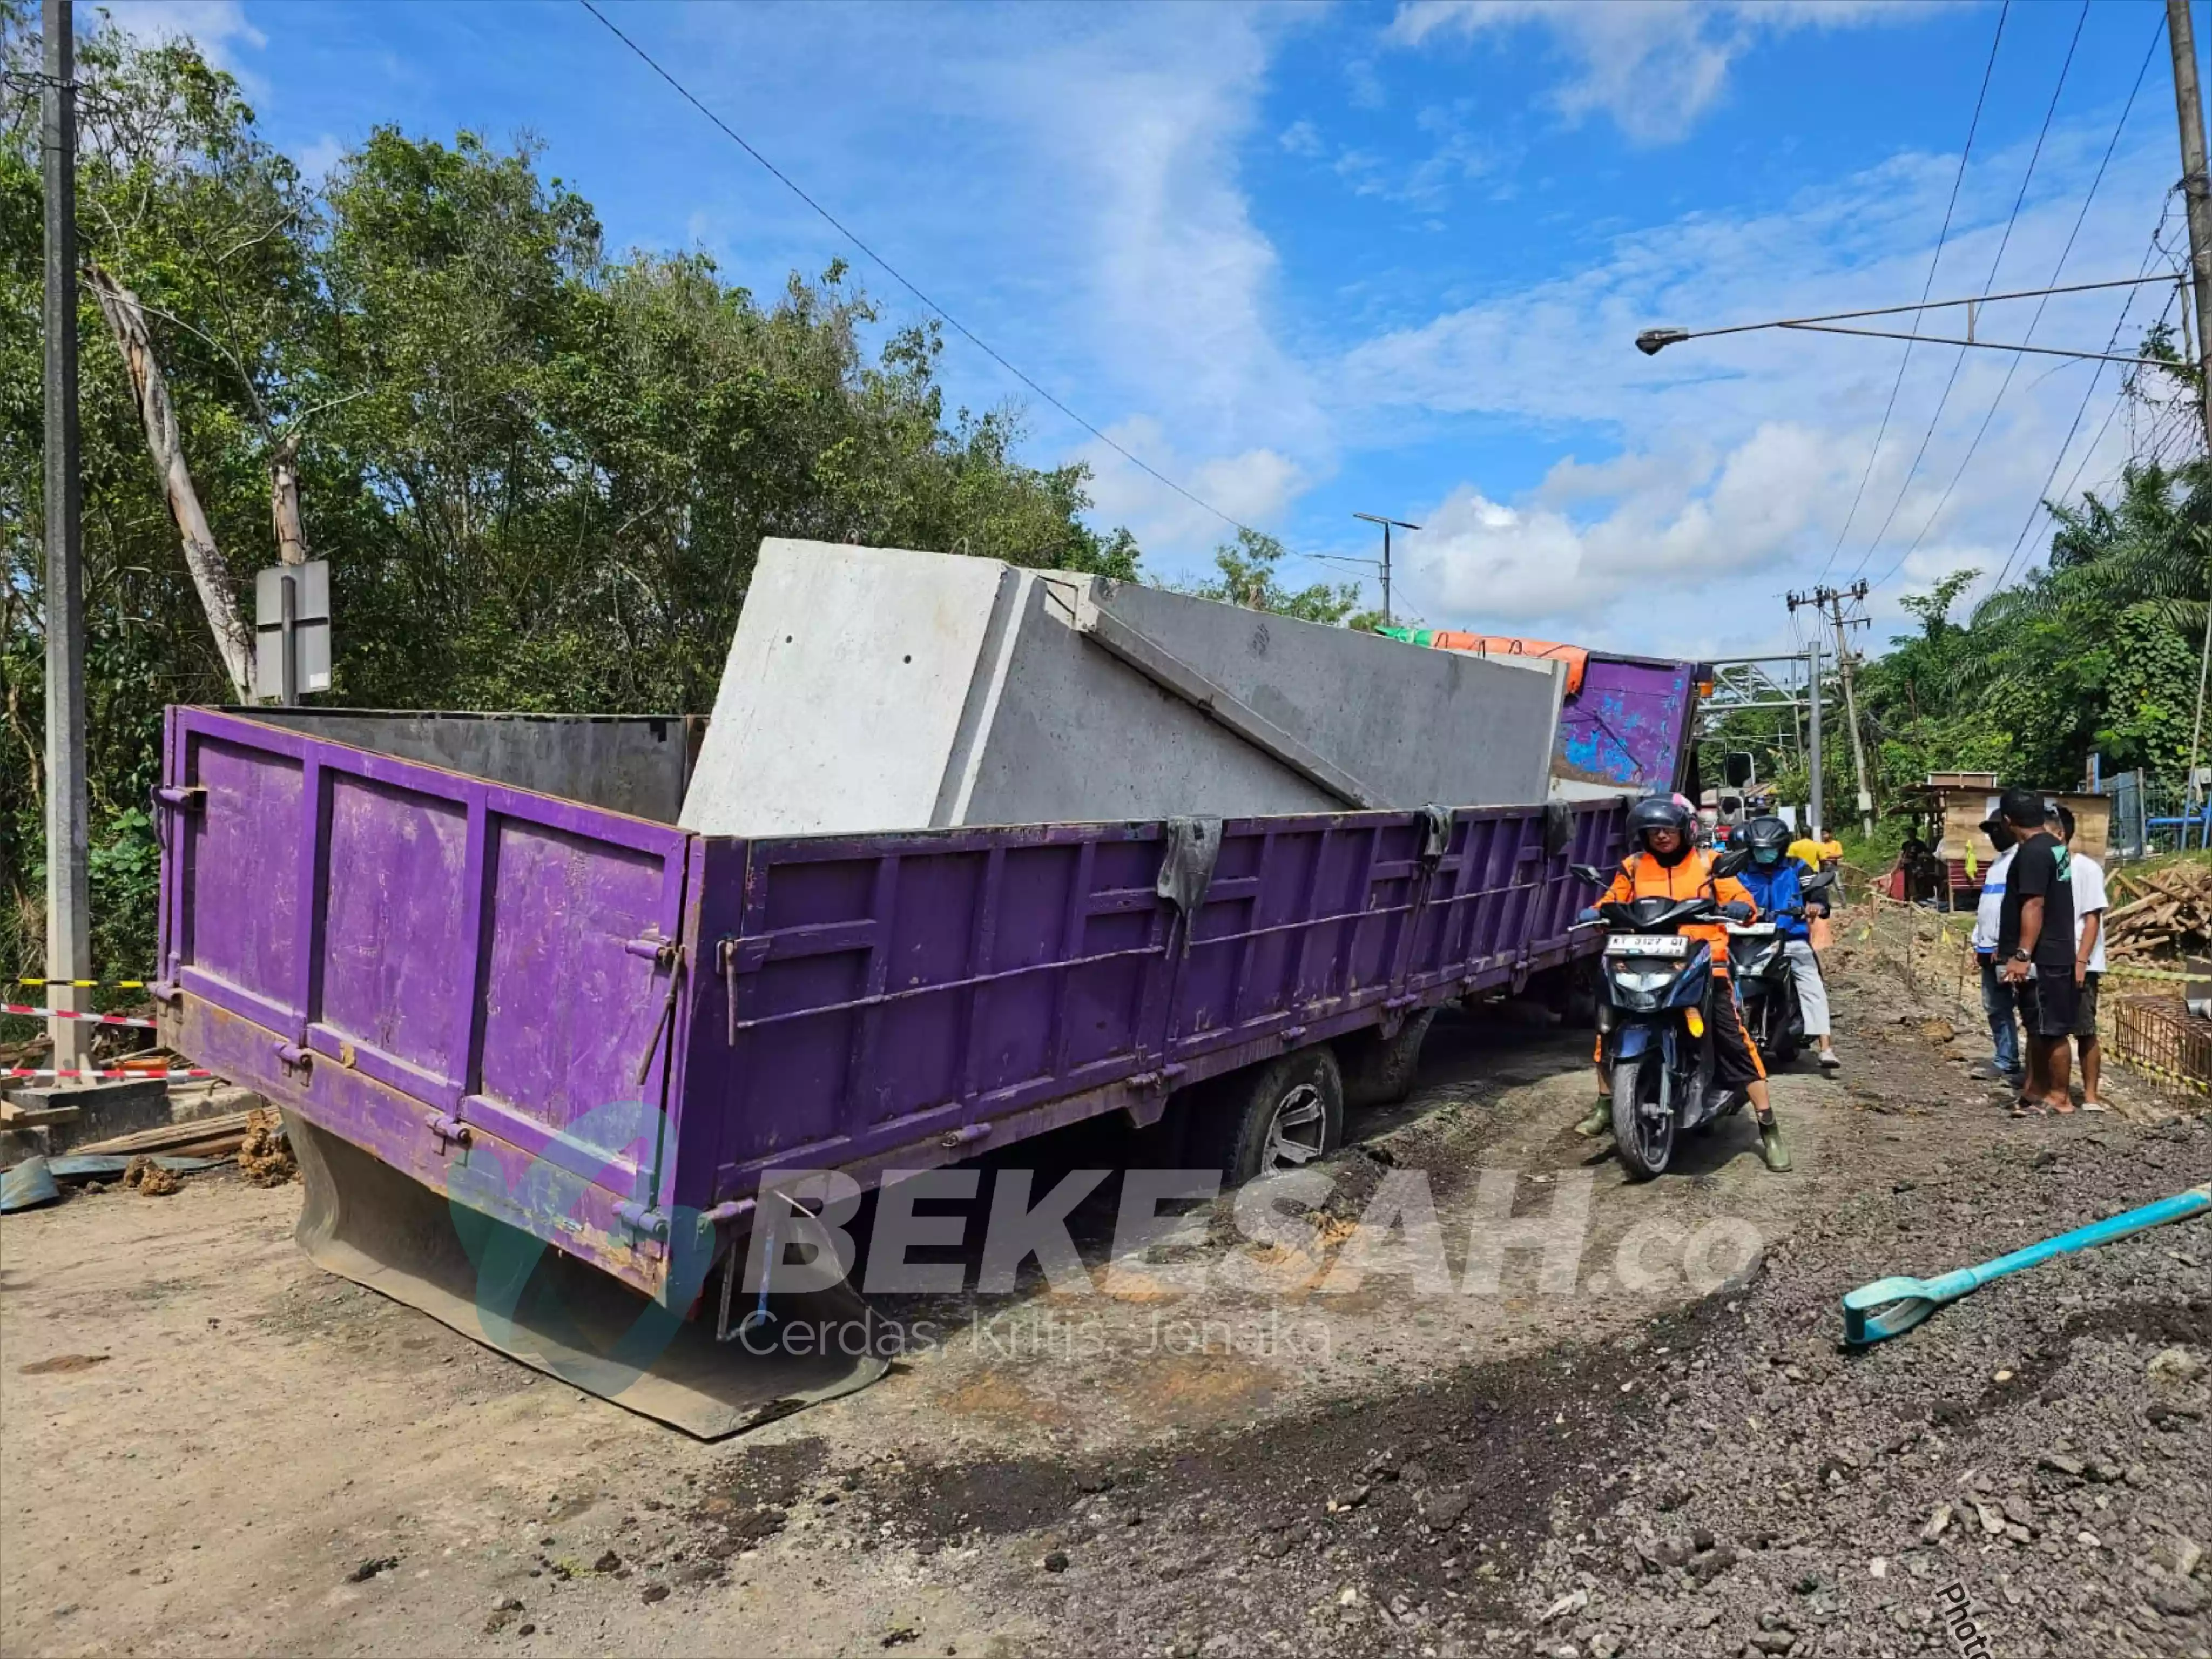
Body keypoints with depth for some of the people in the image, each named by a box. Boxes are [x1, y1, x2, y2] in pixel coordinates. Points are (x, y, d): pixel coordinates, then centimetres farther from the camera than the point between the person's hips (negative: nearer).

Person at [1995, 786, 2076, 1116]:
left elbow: (2034, 906, -23)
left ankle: (2059, 1098, 8)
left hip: (2043, 957, -10)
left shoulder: (2033, 852, -19)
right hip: (2051, 953, 10)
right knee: (2038, 1027, 15)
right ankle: (2035, 1091, 22)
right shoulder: (2052, 845, 13)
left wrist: (2022, 955, -23)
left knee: (2052, 1029, 0)